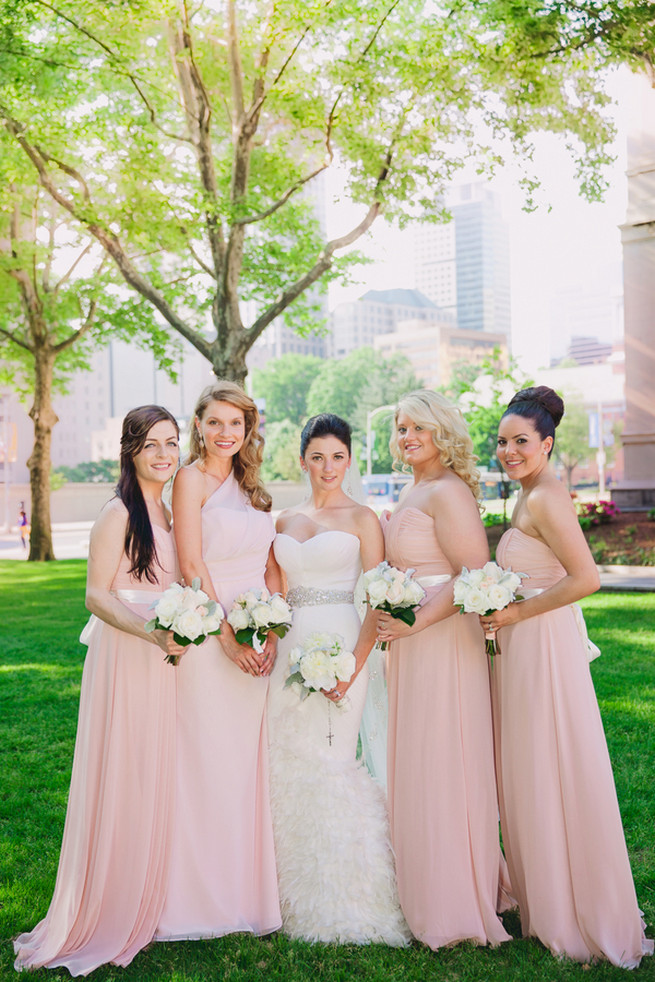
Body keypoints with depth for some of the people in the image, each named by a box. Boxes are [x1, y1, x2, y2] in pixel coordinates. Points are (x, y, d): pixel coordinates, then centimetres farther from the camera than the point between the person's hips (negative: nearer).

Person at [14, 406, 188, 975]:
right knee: (119, 778, -1)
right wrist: (153, 634, -25)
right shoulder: (118, 514, -11)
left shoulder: (170, 513, 12)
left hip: (163, 658, 7)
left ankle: (142, 904, 27)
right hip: (124, 657, -7)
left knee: (155, 778, 13)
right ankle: (103, 914, 13)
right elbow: (97, 595, -15)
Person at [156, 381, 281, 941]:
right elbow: (192, 564, -11)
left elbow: (271, 567, 11)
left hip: (257, 638, 6)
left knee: (249, 762, 10)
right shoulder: (192, 479, -4)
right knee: (208, 762, 0)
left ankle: (247, 889, 21)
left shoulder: (251, 485, 15)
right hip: (208, 634, -6)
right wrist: (226, 634, -15)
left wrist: (271, 633, -2)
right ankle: (205, 896, 12)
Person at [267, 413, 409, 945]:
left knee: (329, 760, -6)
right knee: (287, 758, 5)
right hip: (291, 648, 5)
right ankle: (298, 893, 19)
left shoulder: (362, 518, -1)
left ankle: (344, 898, 8)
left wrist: (354, 664, -17)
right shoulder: (285, 521, 14)